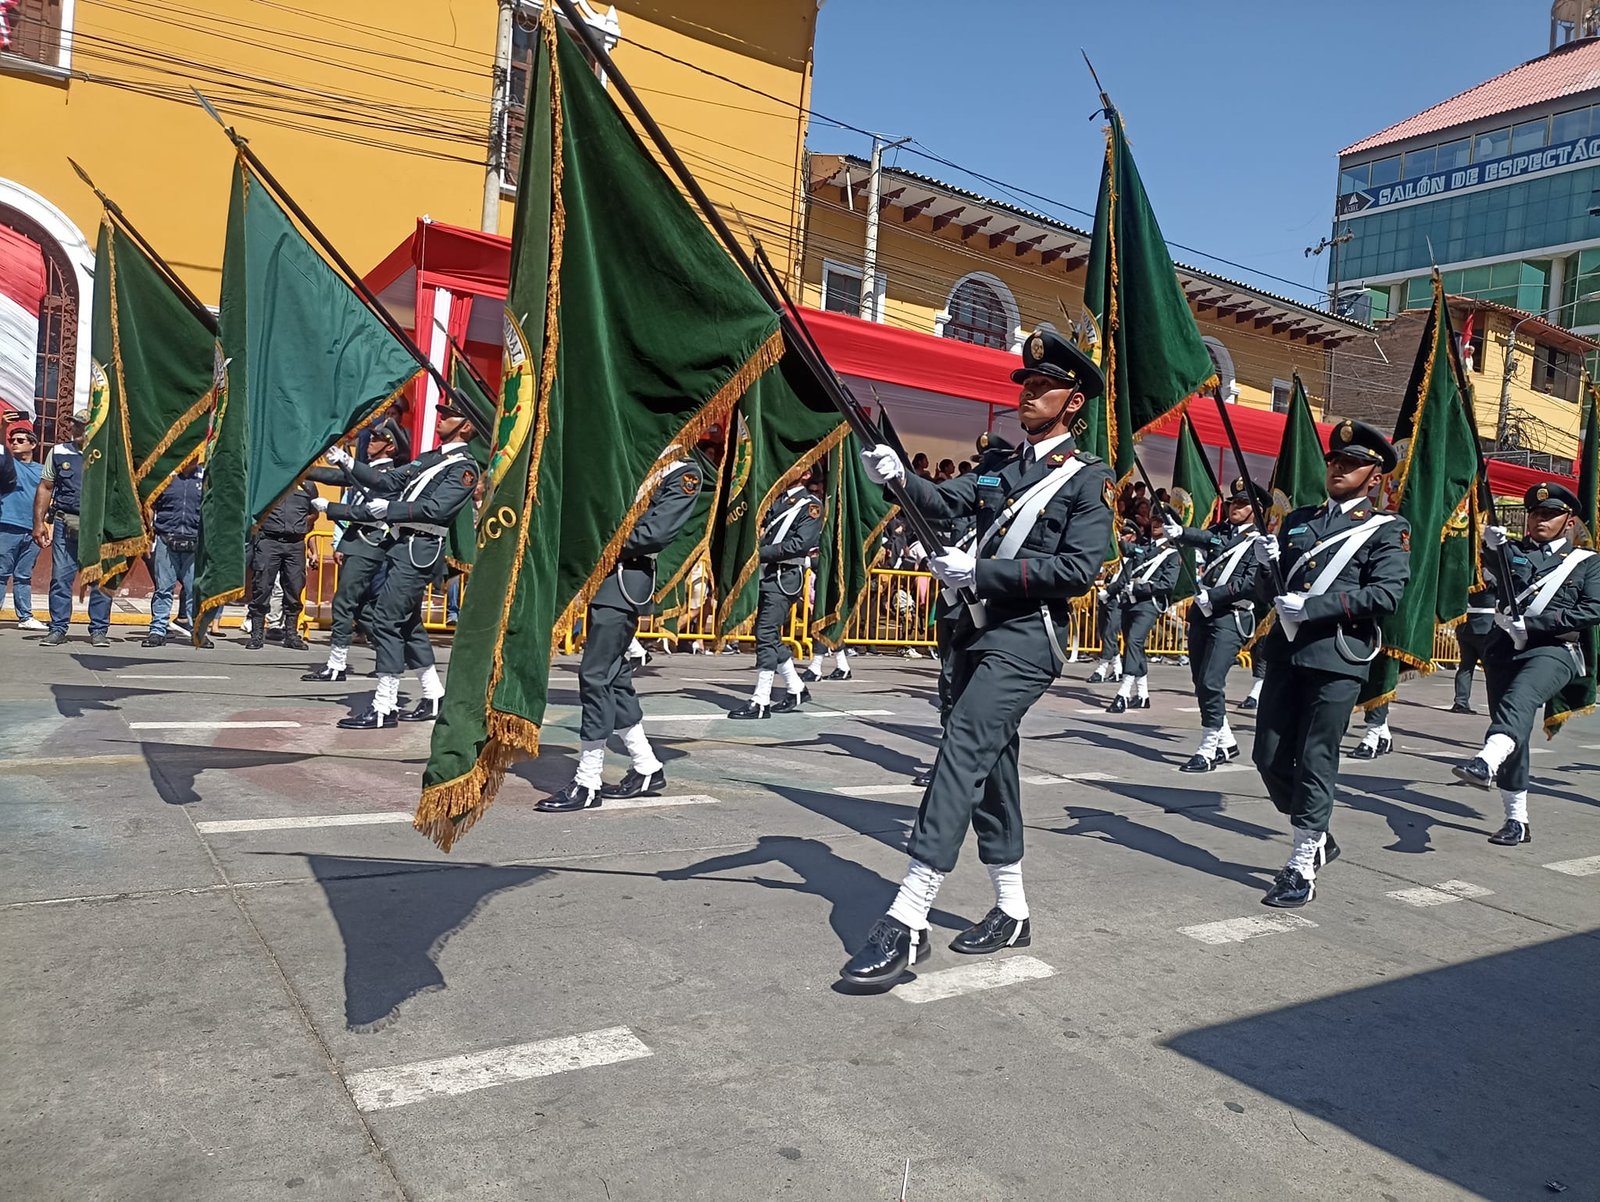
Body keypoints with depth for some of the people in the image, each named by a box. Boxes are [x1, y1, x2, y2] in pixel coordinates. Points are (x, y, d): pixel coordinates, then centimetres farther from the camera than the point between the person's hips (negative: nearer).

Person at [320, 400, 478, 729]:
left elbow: (436, 509, -19)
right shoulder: (430, 458, 20)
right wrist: (346, 462, 9)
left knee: (387, 621, -11)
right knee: (407, 624, 14)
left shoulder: (464, 467, -6)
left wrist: (388, 508, -16)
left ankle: (384, 707, -7)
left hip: (420, 551, -9)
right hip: (403, 545, 9)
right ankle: (434, 699, 22)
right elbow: (388, 481, 16)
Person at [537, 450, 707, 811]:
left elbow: (656, 532, -15)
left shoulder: (685, 473, -6)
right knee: (613, 674, 12)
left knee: (595, 676, -8)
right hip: (599, 574, 8)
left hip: (625, 582, -8)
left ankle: (588, 784, 1)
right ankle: (647, 769, 24)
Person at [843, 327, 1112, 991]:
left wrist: (980, 569, -17)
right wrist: (898, 475, -18)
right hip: (976, 632, 7)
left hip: (1025, 640, -7)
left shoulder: (1089, 478, -1)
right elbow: (941, 501, 3)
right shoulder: (998, 467, 18)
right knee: (989, 767, 11)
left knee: (962, 756, -18)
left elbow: (1078, 569, -12)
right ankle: (1012, 912, 25)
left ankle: (908, 923, -18)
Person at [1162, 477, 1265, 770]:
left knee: (1211, 683, -13)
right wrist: (1178, 532, -31)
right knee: (1201, 683, 11)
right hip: (1201, 614, 7)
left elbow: (1252, 584, -12)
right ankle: (1226, 743, 26)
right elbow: (1201, 538, -10)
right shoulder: (1218, 530, 13)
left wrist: (1212, 596, -17)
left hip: (1231, 618, -6)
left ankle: (1208, 751, -4)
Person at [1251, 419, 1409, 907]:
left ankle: (1302, 869, 7)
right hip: (1285, 651, 6)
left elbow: (1386, 594, -10)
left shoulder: (1387, 530, 3)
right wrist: (1267, 564, -3)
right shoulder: (1297, 520, 19)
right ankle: (1317, 837, 29)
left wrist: (1313, 606, -17)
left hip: (1337, 658, -5)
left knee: (1315, 763, -3)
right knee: (1270, 758, 7)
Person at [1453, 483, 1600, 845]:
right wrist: (1492, 548, -25)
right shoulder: (1513, 551, 17)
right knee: (1514, 733, 4)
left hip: (1554, 649, -3)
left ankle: (1487, 761, -59)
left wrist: (1533, 624, -12)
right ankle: (1517, 820, 12)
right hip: (1504, 648, 3)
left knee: (1519, 699, -34)